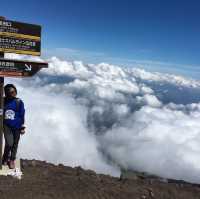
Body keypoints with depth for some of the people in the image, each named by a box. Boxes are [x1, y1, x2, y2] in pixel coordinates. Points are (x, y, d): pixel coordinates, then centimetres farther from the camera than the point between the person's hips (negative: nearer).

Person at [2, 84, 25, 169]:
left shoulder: (19, 102, -7)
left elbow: (22, 115, -2)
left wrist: (22, 127, -2)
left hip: (16, 126, 0)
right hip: (7, 125, 0)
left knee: (15, 144, 11)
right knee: (9, 143, -11)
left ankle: (12, 160, 31)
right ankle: (5, 158, 17)